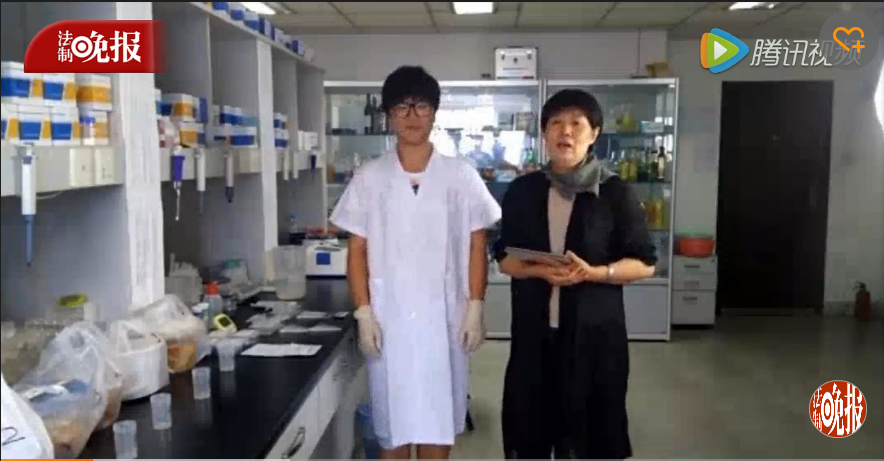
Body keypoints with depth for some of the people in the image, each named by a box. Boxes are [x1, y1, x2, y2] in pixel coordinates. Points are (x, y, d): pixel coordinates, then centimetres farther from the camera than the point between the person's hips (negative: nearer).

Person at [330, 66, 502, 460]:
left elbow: (477, 246, 2)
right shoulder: (369, 178, 0)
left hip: (444, 316, 0)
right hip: (388, 317, 0)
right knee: (392, 422, 9)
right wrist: (364, 313, -6)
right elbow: (357, 251, 1)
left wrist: (475, 308, -4)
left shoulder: (461, 176, 0)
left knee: (439, 417, 10)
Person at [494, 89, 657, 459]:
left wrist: (592, 273, -18)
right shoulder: (522, 191, 3)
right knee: (531, 420, 9)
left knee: (590, 426, 6)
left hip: (593, 331, -2)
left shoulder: (616, 194, -5)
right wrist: (540, 271, -14)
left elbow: (645, 263, -2)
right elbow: (504, 258, 7)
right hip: (535, 330, 2)